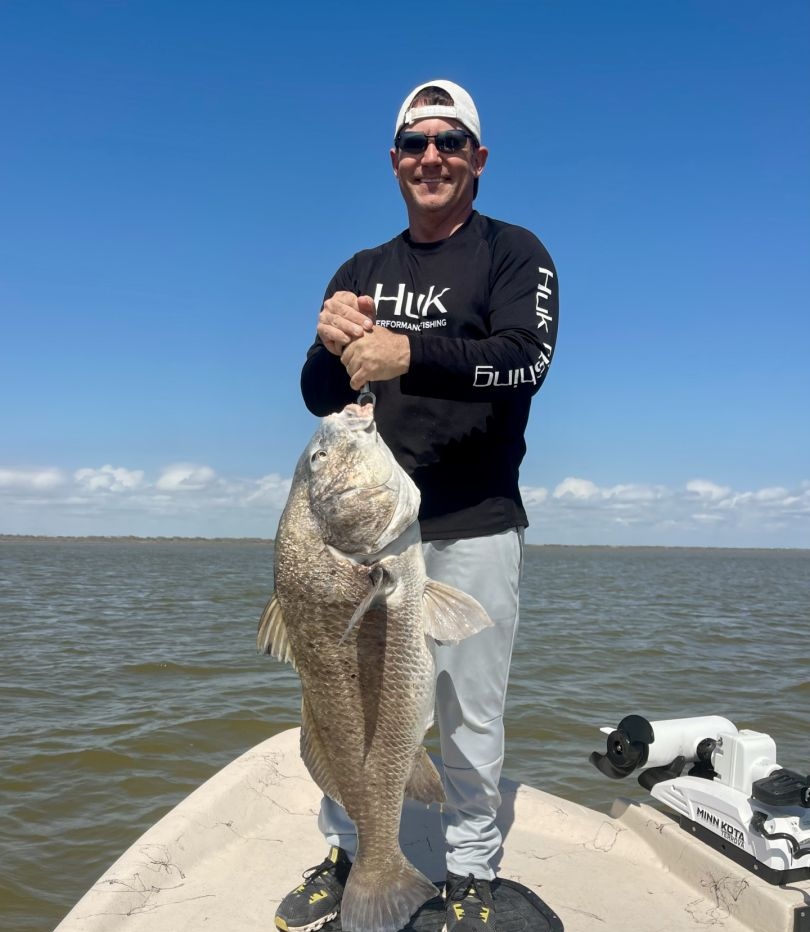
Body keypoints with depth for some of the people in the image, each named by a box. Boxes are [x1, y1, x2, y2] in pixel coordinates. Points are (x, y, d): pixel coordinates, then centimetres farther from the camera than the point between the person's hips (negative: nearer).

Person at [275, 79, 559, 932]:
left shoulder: (515, 253, 2)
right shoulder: (360, 272, 14)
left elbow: (526, 358, -16)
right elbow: (320, 399, 9)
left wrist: (410, 353, -32)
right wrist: (331, 344, -15)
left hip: (474, 524, -3)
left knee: (470, 715, 4)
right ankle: (343, 854, 29)